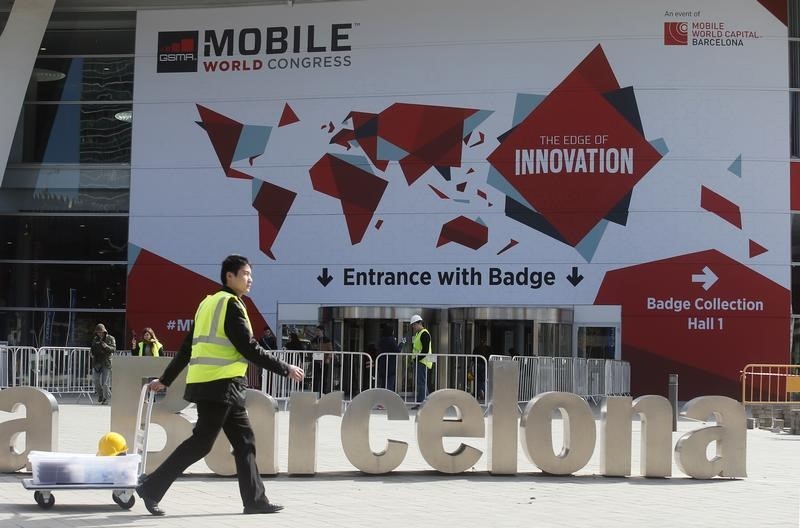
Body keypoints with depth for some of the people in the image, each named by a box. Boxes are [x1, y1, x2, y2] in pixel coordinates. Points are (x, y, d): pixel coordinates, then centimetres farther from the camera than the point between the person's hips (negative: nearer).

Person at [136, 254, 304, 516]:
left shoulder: (209, 303, 18)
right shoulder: (231, 304, -10)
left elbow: (186, 348, 19)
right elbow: (249, 348, -14)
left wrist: (165, 379, 22)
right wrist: (285, 369, -8)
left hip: (208, 385, 10)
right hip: (221, 384, -10)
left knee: (244, 440, 10)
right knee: (201, 442, -6)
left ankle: (255, 499, 10)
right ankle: (152, 487, -3)